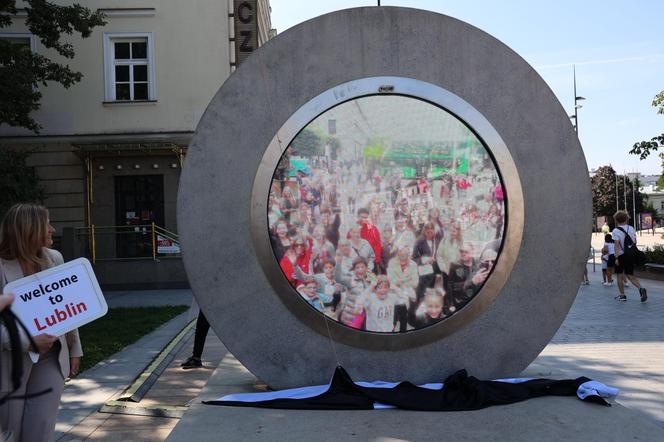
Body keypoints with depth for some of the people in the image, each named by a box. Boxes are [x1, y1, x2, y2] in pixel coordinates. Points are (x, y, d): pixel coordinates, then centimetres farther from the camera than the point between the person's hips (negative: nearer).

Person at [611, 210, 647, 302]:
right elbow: (635, 242, 10)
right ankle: (641, 289, -13)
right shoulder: (631, 228, 6)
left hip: (621, 255, -4)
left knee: (620, 275, 11)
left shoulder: (615, 231, -11)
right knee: (630, 275, 11)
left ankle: (622, 295, 15)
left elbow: (617, 245, -18)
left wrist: (616, 257, -18)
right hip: (631, 255, 5)